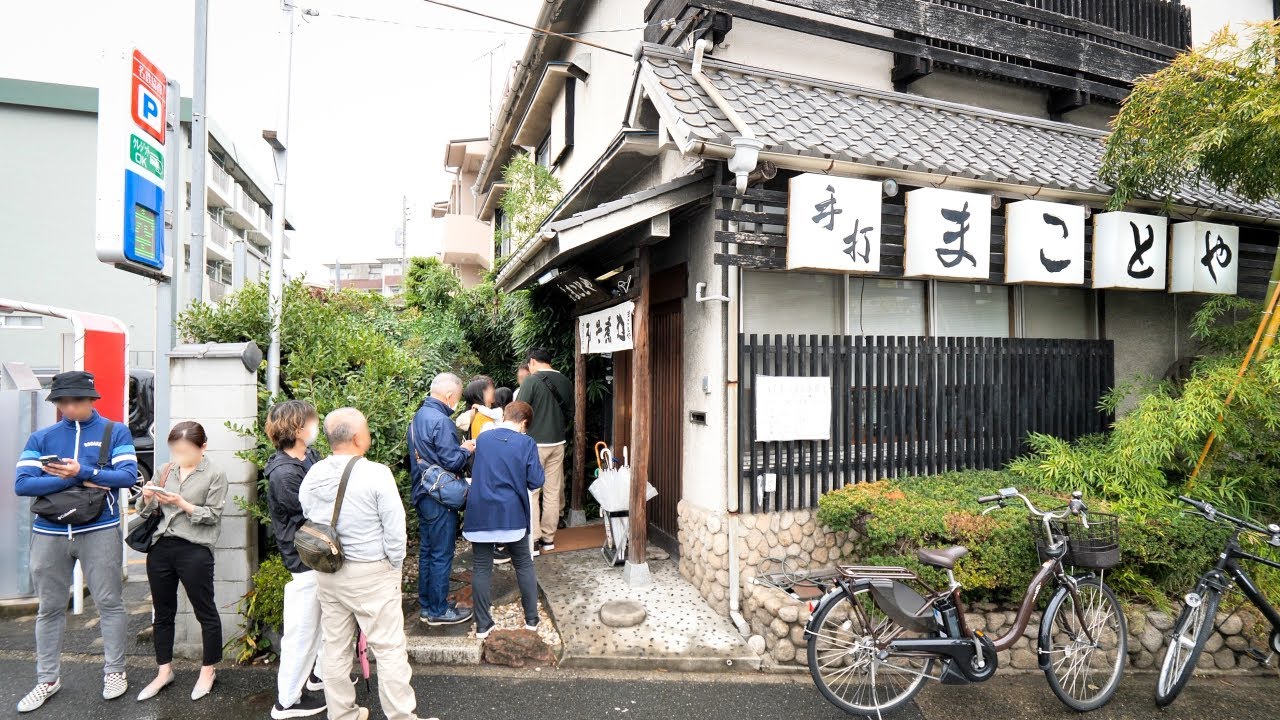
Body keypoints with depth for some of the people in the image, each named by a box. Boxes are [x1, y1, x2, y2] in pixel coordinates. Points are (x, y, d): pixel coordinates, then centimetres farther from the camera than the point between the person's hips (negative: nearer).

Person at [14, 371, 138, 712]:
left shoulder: (115, 432, 0)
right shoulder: (41, 438, 5)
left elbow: (128, 475, -11)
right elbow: (22, 484, -5)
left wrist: (83, 471, -20)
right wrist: (73, 480, -16)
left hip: (99, 531, -2)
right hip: (49, 534, 3)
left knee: (109, 603, 5)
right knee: (50, 608, 13)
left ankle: (115, 671, 18)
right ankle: (47, 678, 27)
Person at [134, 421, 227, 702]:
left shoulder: (215, 475, -4)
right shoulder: (166, 470, 10)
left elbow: (213, 515, -8)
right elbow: (148, 511, 15)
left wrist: (182, 504, -20)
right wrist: (147, 498, -7)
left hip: (195, 550, -5)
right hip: (160, 547, 5)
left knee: (205, 612, 5)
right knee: (163, 613, 15)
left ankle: (208, 669, 20)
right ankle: (164, 671, 29)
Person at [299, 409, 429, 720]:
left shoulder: (311, 476, -1)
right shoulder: (376, 474, -20)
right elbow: (394, 529, -17)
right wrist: (394, 566, -2)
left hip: (327, 572, 6)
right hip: (371, 574, -6)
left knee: (335, 647, 18)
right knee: (389, 648, 5)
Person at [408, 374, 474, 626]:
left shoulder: (419, 416, 8)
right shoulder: (440, 421, -22)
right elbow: (452, 462, -22)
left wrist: (458, 447, 9)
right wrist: (466, 449, -3)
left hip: (423, 496, 9)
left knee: (426, 552, 17)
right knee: (442, 555, 3)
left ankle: (426, 606, 29)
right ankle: (438, 610, 15)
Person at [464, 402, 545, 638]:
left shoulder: (483, 439, 3)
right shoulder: (526, 443, -9)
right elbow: (535, 481, -7)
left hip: (480, 514, 2)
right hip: (512, 514, -2)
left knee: (481, 568, 10)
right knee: (524, 565, 14)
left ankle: (483, 625, 15)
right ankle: (531, 619, 21)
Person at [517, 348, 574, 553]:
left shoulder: (531, 381, -12)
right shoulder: (565, 382, 6)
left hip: (535, 443, -5)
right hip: (557, 443, 6)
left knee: (531, 491, 3)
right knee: (553, 491, 11)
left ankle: (534, 539, 3)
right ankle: (548, 538, 17)